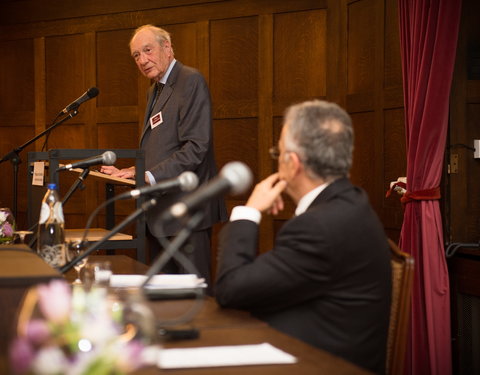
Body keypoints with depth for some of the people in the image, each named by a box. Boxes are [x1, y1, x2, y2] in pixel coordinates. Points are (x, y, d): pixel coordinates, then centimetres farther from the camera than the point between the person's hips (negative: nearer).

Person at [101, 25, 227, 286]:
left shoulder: (191, 81, -10)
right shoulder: (156, 89, 19)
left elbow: (195, 147, -19)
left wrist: (150, 176, -23)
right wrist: (133, 172, 6)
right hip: (160, 208, 9)